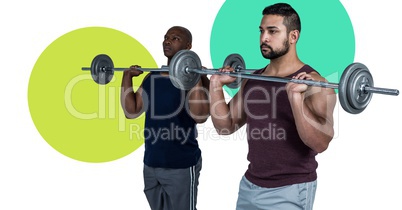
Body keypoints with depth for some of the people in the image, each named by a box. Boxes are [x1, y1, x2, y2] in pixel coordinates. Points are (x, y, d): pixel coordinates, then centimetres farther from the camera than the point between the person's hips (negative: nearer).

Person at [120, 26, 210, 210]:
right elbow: (131, 111, 7)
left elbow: (200, 116, -25)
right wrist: (127, 77, 6)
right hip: (151, 164, 7)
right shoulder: (152, 77, 9)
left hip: (181, 166, -6)